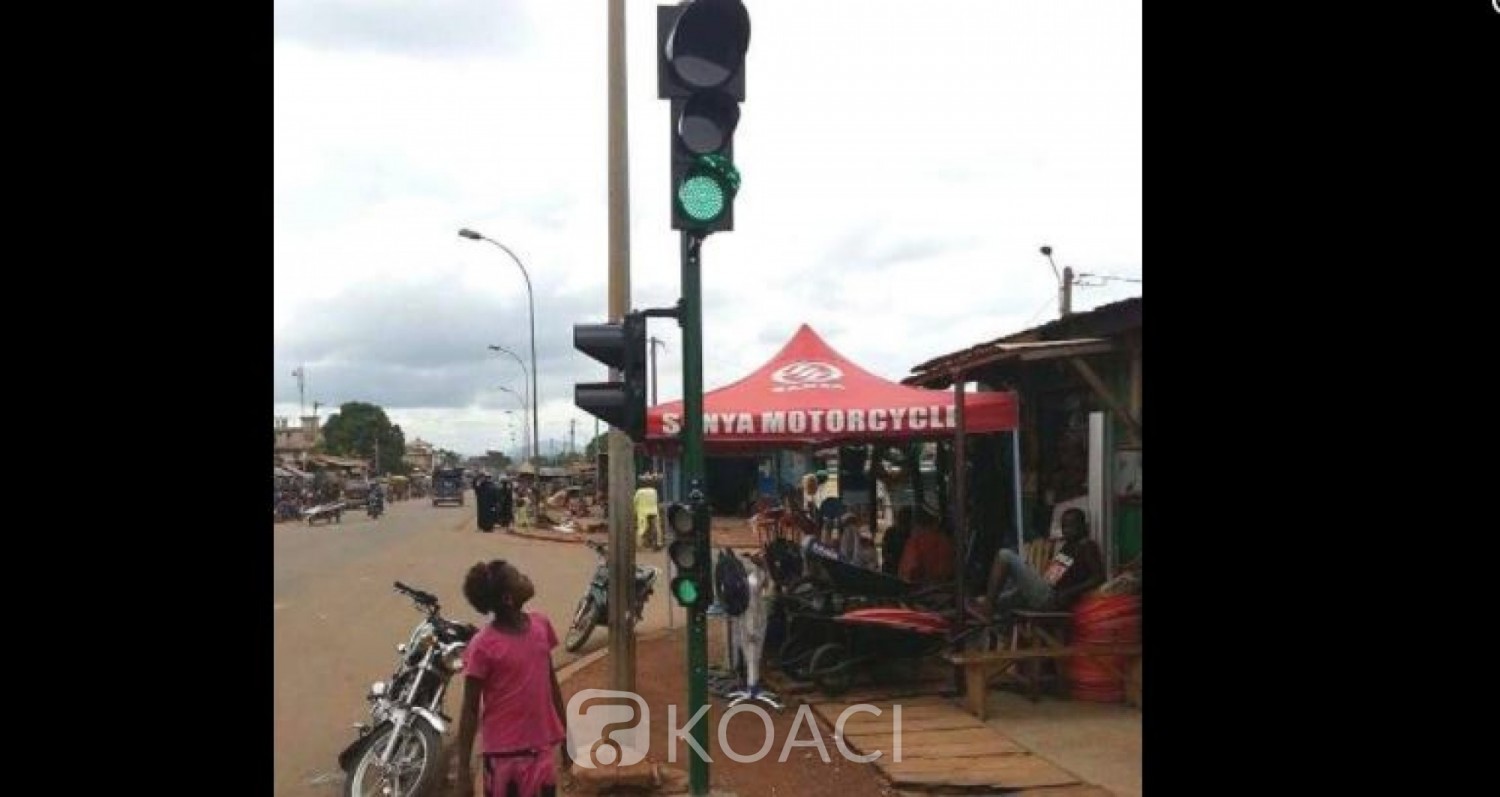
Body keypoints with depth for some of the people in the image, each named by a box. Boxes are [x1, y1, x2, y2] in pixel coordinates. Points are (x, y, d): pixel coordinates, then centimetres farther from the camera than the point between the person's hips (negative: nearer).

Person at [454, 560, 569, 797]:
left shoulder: (541, 625, 0)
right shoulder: (483, 646, -16)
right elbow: (470, 711, -11)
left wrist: (565, 734, 15)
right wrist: (464, 770, -11)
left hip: (540, 748, 5)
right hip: (504, 753, -5)